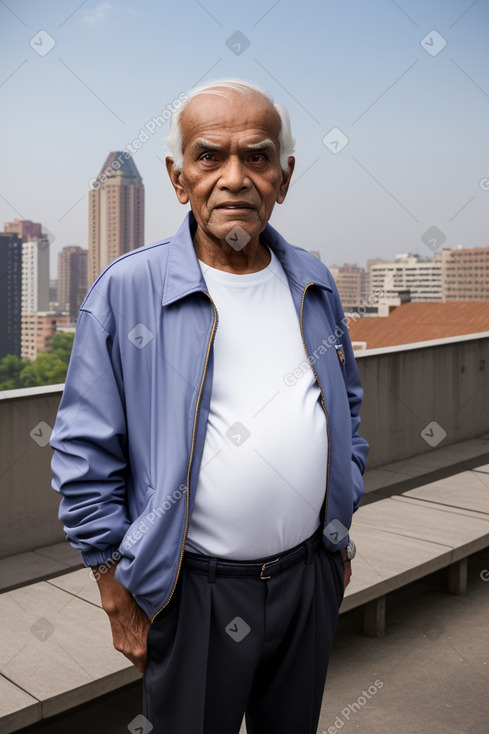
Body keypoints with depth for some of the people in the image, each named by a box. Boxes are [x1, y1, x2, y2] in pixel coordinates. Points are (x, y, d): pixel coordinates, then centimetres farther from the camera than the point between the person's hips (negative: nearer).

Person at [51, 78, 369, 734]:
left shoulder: (314, 284, 2)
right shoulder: (126, 291, -13)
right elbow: (86, 458, -9)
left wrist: (342, 526, 14)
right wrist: (117, 593, -7)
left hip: (311, 572, 5)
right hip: (194, 590, -4)